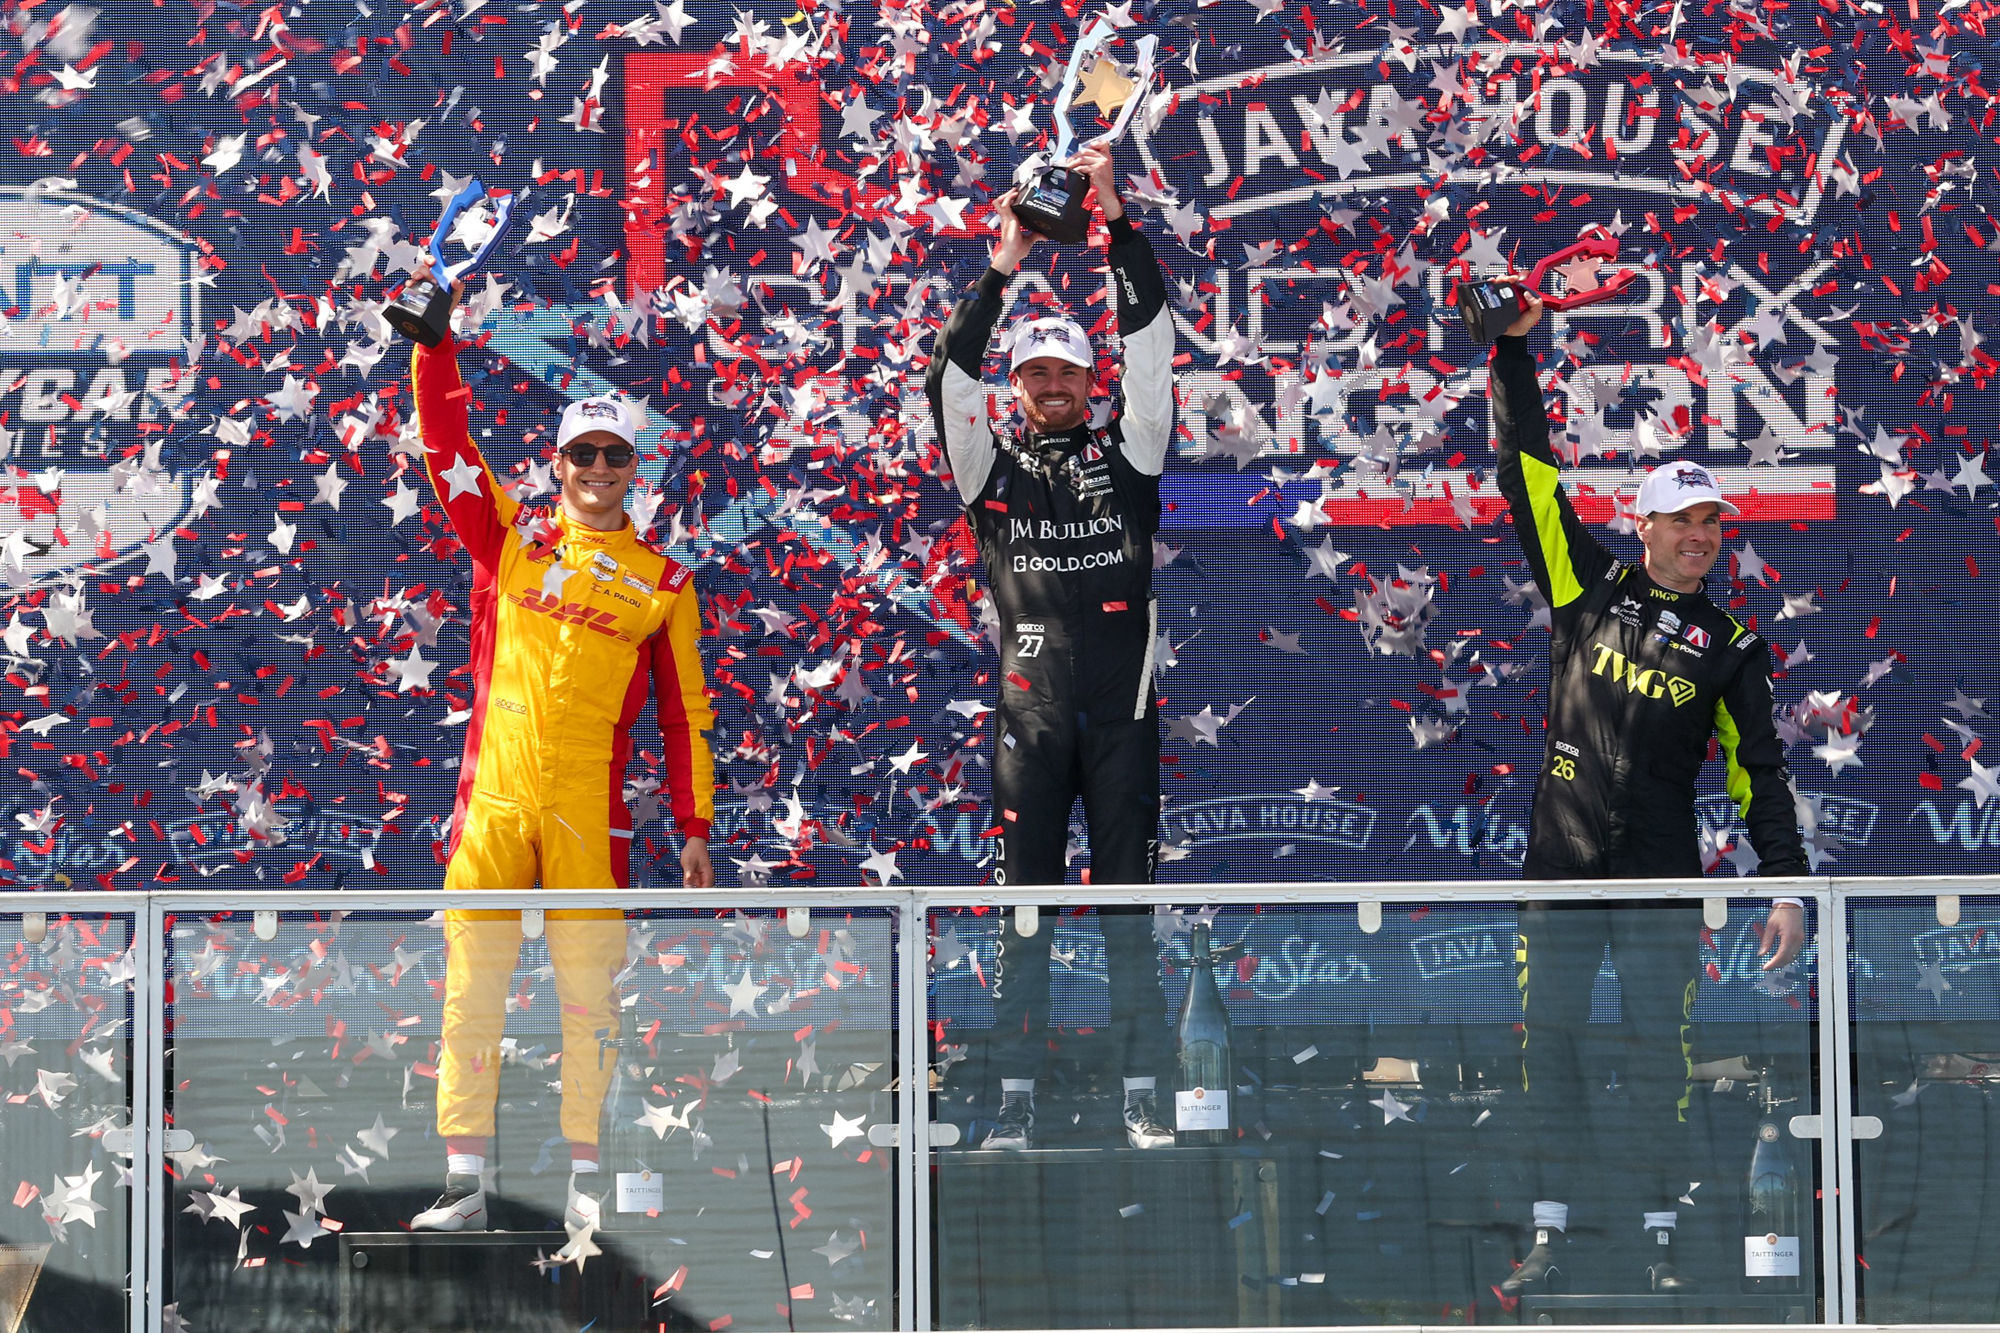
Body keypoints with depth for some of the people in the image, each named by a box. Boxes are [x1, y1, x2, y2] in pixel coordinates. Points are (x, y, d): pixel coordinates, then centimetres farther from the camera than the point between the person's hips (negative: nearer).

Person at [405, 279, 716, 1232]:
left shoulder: (663, 582, 10)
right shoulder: (509, 537, 11)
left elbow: (684, 712, 10)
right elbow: (444, 441, 5)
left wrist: (693, 828, 4)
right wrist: (434, 342, -6)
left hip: (590, 812, 0)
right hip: (492, 797, 0)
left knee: (590, 996, 1)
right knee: (472, 991, -2)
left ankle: (586, 1182, 8)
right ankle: (465, 1183, 1)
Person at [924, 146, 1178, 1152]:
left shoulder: (1125, 456, 10)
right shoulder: (994, 469, 10)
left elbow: (1151, 349, 0)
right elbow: (949, 379, -4)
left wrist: (1117, 228, -9)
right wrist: (1000, 271, -13)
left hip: (1122, 715, 0)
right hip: (1029, 715, 0)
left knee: (1129, 912, 2)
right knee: (1022, 913, 1)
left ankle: (1143, 1100, 4)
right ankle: (1016, 1100, 3)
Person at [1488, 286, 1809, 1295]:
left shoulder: (1729, 645, 6)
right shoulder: (1588, 588, 6)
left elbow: (1759, 771, 5)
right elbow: (1529, 476, 4)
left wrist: (1787, 885, -3)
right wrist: (1513, 356, -1)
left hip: (1661, 880, 0)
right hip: (1560, 870, 0)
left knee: (1658, 1052, 0)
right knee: (1548, 1047, 0)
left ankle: (1661, 1239, 7)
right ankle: (1550, 1237, 6)